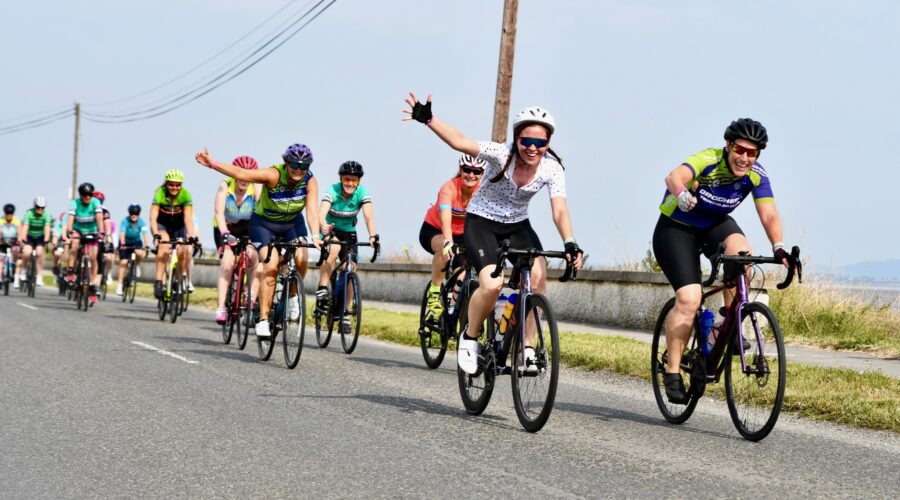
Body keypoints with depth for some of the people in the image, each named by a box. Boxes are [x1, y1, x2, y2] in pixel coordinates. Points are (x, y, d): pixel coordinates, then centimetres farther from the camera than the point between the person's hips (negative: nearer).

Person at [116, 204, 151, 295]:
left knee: (139, 253, -31)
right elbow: (122, 233, -37)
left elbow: (145, 233, -33)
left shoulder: (141, 222, -20)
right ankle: (120, 285, -6)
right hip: (125, 243, -1)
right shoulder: (125, 221, -24)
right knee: (123, 262, -12)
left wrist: (147, 245, -49)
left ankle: (137, 266, 1)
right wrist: (122, 244, -54)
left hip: (136, 242, 1)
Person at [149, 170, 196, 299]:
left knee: (183, 252, -15)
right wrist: (156, 235, -49)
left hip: (178, 226, 2)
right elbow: (153, 217, -33)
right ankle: (158, 281, -33)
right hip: (162, 225, -2)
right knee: (164, 244, -30)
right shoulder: (160, 193, -26)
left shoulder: (186, 195, -23)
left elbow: (188, 219, -30)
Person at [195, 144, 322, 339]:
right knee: (271, 266, -20)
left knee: (301, 259, -22)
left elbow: (312, 210, -28)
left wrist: (315, 236, -45)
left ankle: (292, 296, 7)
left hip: (292, 223, 3)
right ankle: (263, 319, -14)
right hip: (264, 222, -3)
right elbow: (240, 173, -37)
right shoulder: (274, 175, -28)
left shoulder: (310, 181, -21)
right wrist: (213, 164, -49)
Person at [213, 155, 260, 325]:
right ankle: (221, 308, -29)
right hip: (225, 228, -1)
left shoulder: (255, 188, -21)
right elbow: (219, 213, -34)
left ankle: (252, 299, -17)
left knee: (253, 256, -26)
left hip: (247, 228, 1)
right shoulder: (225, 186, -23)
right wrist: (225, 234, -50)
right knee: (227, 259, -24)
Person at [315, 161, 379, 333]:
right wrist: (324, 227, -63)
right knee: (333, 249, -35)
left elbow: (368, 216, -31)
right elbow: (322, 213, -40)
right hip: (330, 230, -3)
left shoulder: (362, 193, -20)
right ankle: (322, 292, -28)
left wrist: (372, 236, -50)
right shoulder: (332, 191, -25)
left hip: (349, 233, 3)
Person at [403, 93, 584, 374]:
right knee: (493, 284, -25)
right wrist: (427, 119, -48)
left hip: (517, 225, 3)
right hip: (481, 222, -3)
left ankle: (527, 347, -11)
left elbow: (559, 211, -27)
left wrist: (570, 244, -44)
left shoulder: (552, 169, -17)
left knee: (539, 275, -23)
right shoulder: (502, 155, -24)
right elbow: (460, 142, -34)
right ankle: (470, 337, 3)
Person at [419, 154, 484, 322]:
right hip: (434, 230, -4)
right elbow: (446, 217, -45)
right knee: (444, 248, -36)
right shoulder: (449, 187, -30)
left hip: (461, 234, 4)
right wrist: (448, 242, -62)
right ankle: (434, 294, -21)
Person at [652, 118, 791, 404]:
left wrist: (778, 247, -39)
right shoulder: (709, 161, -28)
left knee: (741, 251, -30)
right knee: (689, 299, -19)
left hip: (715, 226, 4)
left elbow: (769, 215, -21)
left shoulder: (756, 175, -14)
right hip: (677, 228, -4)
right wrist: (682, 194, -70)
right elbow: (674, 177, -47)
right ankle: (672, 372, -8)